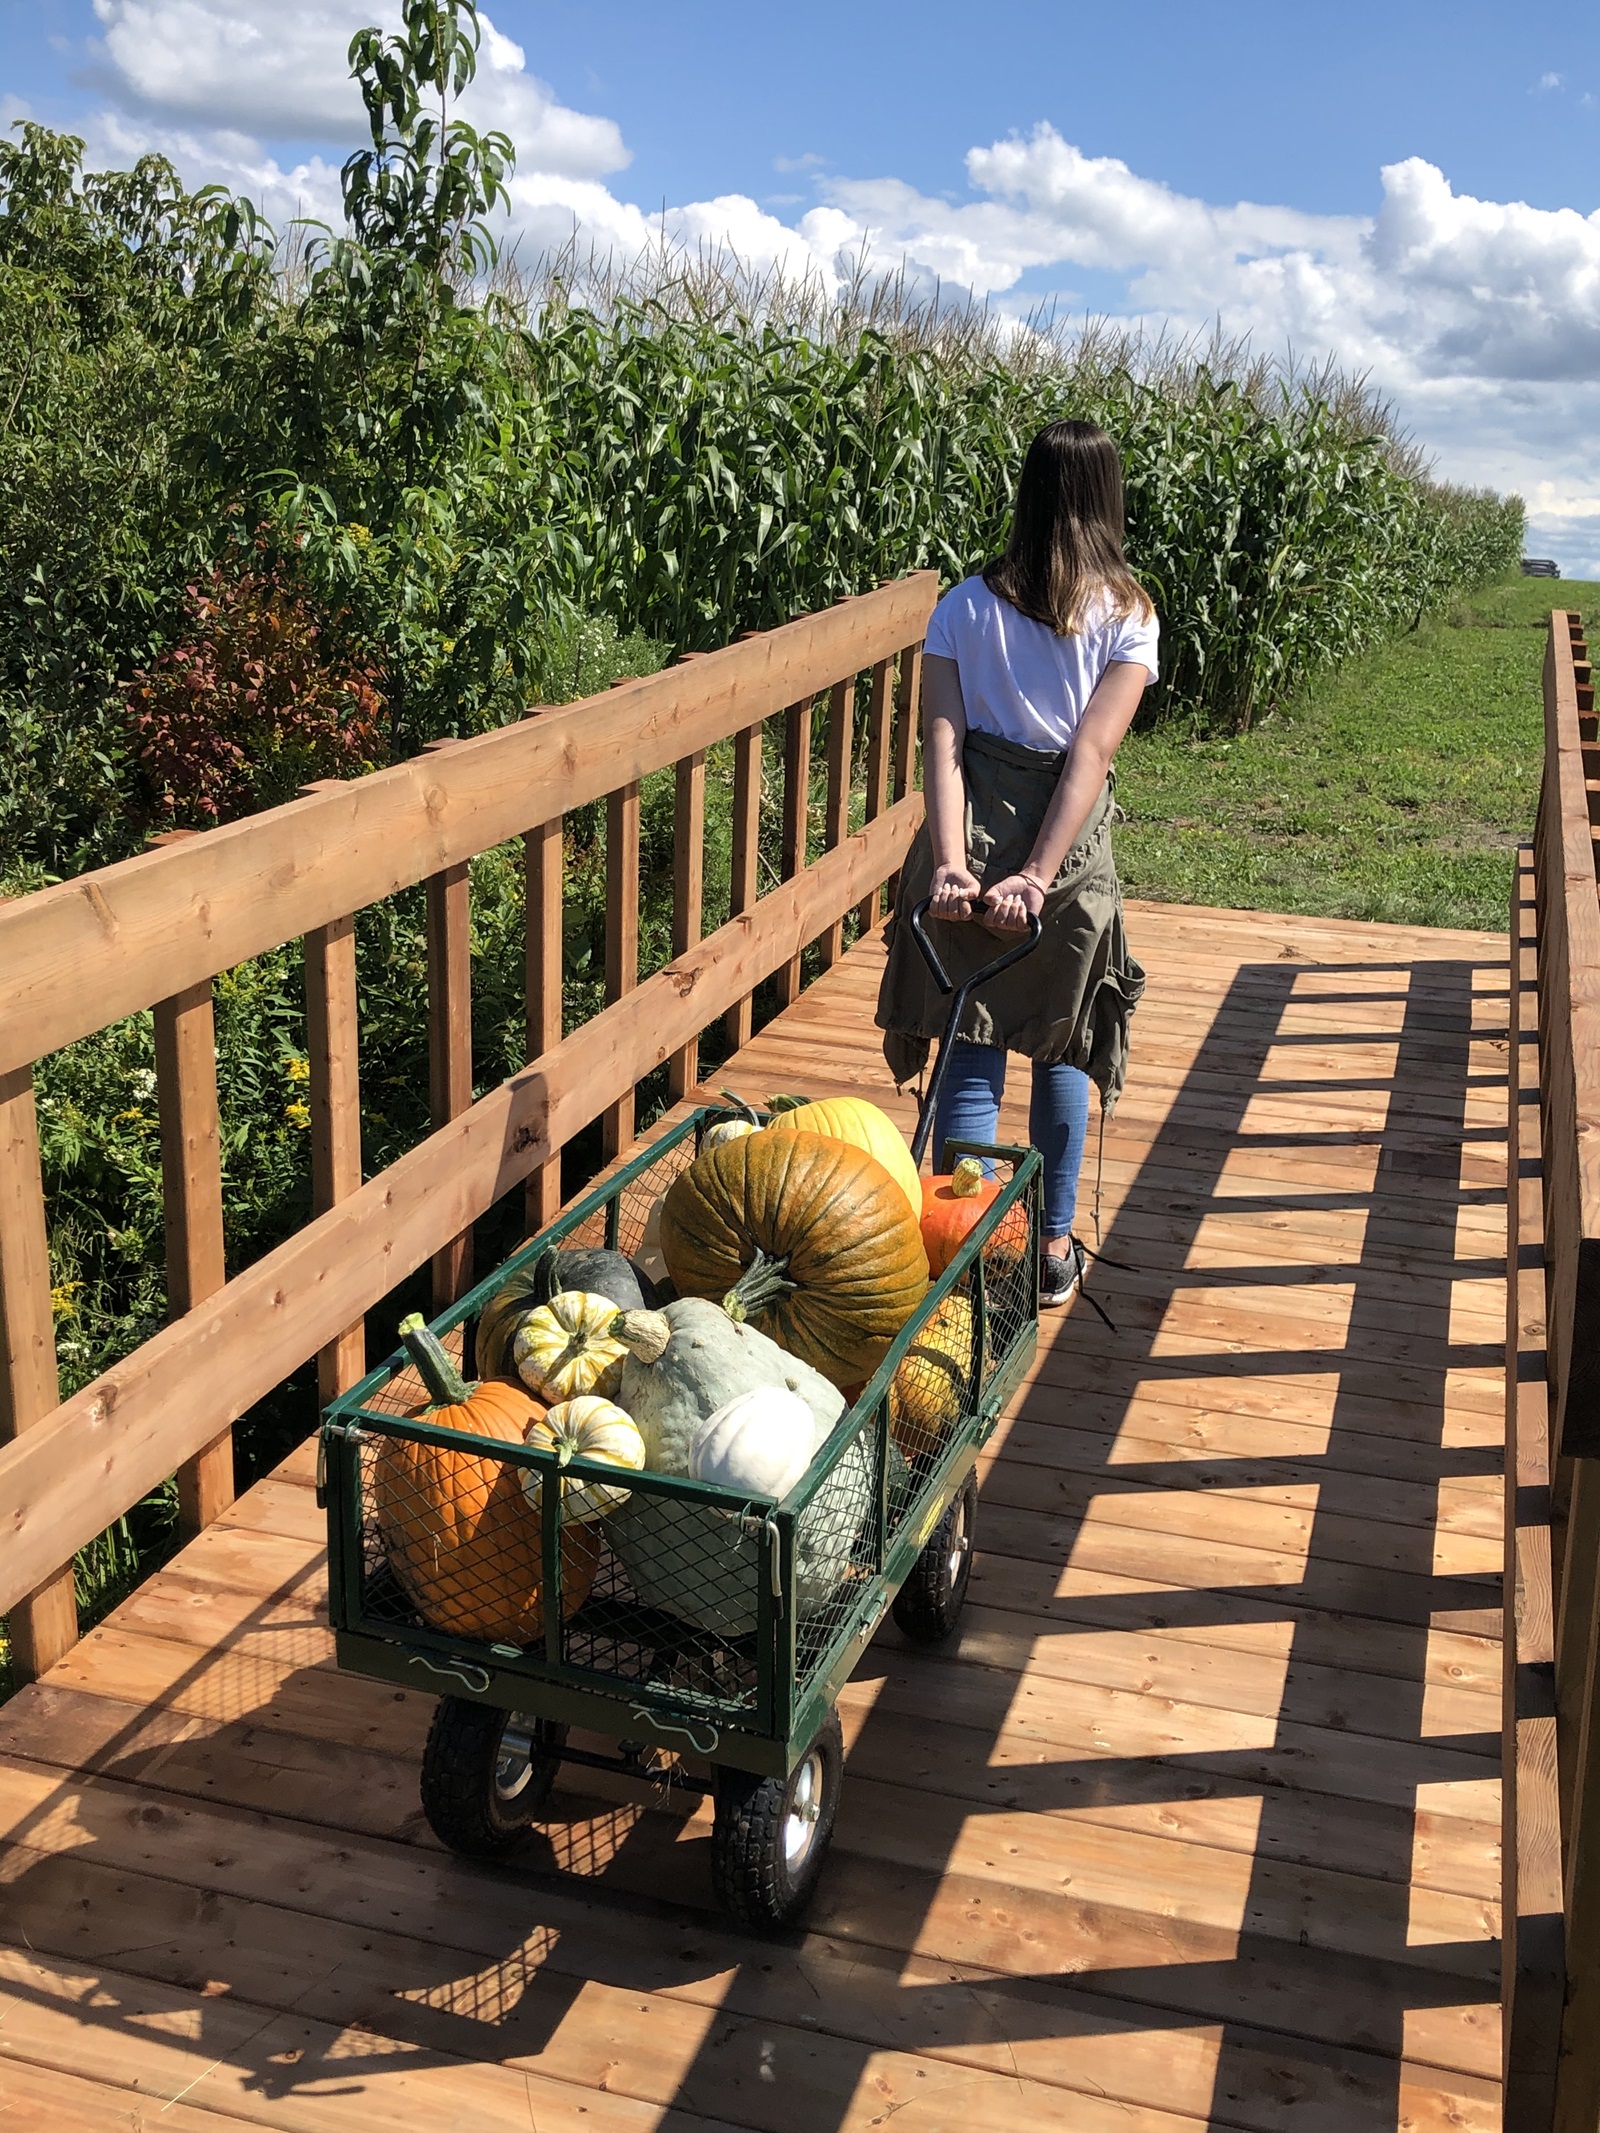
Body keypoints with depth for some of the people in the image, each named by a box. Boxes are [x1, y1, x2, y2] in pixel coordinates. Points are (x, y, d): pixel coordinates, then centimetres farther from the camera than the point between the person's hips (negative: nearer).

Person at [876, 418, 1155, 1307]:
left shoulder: (965, 606, 2)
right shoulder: (1127, 614, -1)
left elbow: (943, 738, -9)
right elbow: (1091, 755, -11)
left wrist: (949, 860, -15)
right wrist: (1037, 877, -15)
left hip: (969, 839, 0)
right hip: (1070, 844, 0)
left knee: (970, 1054, 6)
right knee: (1060, 1047, 16)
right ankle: (1054, 1248, 26)